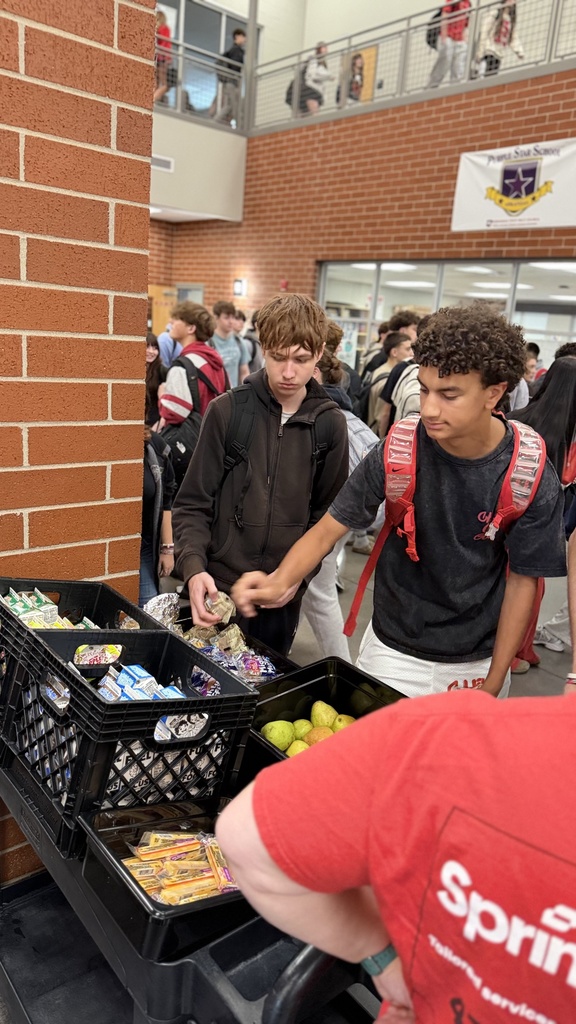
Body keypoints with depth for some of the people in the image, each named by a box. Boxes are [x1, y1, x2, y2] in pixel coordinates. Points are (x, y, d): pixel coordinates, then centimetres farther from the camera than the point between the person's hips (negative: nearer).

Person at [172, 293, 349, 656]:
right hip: (217, 588, -1)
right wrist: (194, 567, -19)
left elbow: (329, 515, 4)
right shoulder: (227, 411, -7)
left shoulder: (330, 424, -2)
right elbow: (194, 504, -4)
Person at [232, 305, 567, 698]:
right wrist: (279, 582, -32)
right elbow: (328, 529, -13)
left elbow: (522, 581, -9)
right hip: (393, 653, 1)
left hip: (477, 662, 0)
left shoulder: (533, 480, -18)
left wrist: (493, 685, -7)